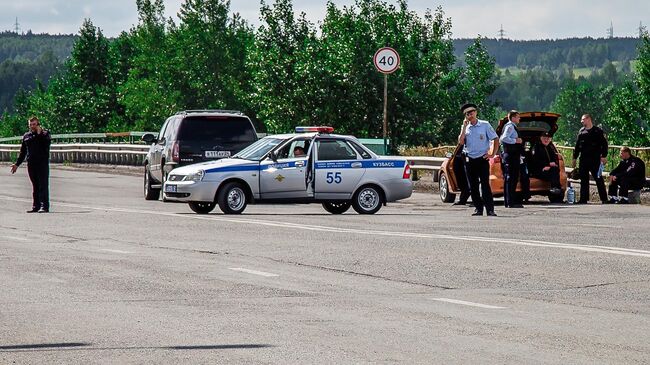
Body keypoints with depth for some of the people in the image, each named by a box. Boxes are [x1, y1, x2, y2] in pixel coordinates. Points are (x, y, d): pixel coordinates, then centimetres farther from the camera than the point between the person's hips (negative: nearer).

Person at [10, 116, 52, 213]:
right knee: (35, 186, 7)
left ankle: (45, 206, -9)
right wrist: (17, 164, 18)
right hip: (31, 164, 4)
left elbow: (48, 142, -18)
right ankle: (36, 206, 10)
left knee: (43, 185, -8)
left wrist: (40, 133, -19)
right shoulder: (26, 136, 15)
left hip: (42, 162, -4)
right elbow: (22, 152, 21)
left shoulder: (45, 133, 3)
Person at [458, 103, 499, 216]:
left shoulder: (485, 125, 0)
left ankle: (490, 209, -11)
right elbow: (461, 142, -4)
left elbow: (495, 139, 3)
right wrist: (464, 127, -8)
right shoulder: (465, 127, 9)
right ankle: (478, 208, 11)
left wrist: (492, 154, -3)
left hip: (482, 159, -4)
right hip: (470, 159, 4)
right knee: (473, 186, 4)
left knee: (485, 184, -10)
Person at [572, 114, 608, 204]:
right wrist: (575, 157, 16)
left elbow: (604, 144, -3)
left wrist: (604, 156, -11)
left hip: (595, 159, -5)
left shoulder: (597, 131, 0)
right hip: (583, 159, 5)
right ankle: (583, 199, 10)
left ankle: (604, 199, -2)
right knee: (583, 179, 6)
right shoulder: (581, 131, 15)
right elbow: (577, 145, 18)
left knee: (599, 179, -5)